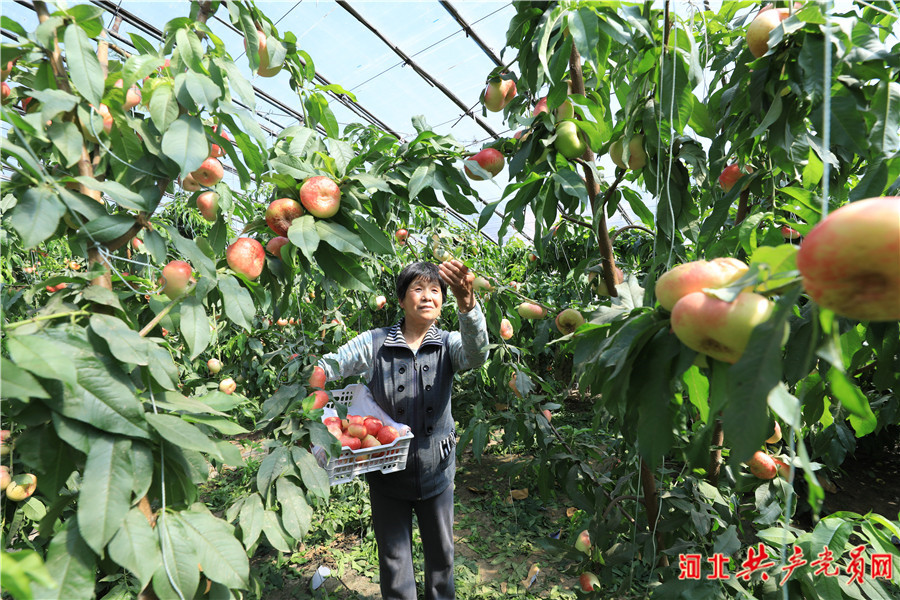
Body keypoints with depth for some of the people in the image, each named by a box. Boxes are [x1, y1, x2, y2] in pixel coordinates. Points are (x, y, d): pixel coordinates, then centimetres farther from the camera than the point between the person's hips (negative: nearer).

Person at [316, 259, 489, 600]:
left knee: (441, 553, 22)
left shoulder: (448, 344, -7)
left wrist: (467, 303, -47)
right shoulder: (374, 343, -9)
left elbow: (476, 356, -29)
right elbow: (324, 370, -5)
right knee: (394, 559, 17)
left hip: (437, 472, 2)